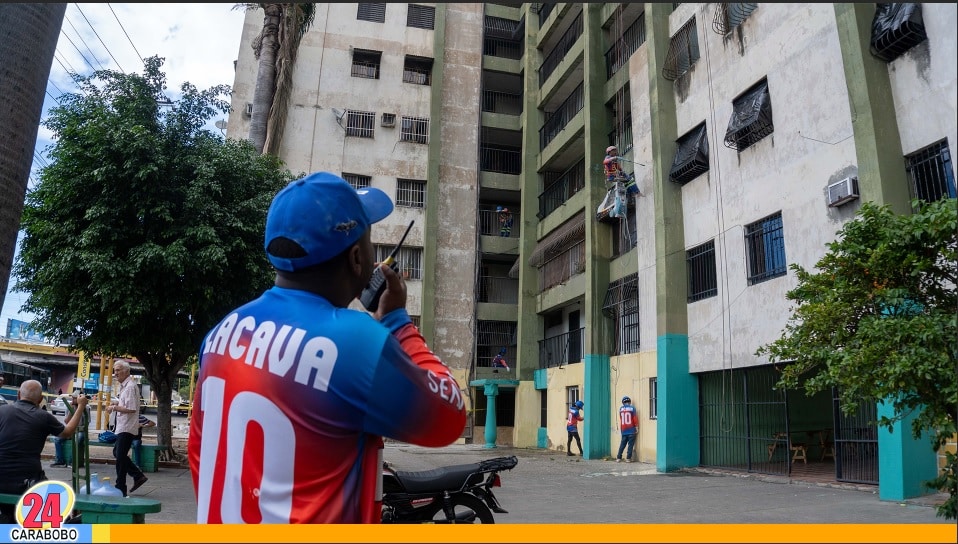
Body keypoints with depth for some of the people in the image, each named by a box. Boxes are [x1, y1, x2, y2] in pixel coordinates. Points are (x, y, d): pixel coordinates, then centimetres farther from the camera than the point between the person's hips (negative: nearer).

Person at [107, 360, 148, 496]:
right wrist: (115, 403, 8)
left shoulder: (130, 386, -18)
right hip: (122, 427, 10)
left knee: (120, 456, -3)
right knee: (117, 453, 15)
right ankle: (138, 476, 19)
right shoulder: (125, 386, 14)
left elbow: (131, 409, -24)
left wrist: (114, 407, -15)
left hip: (127, 427, -10)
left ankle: (120, 488, 6)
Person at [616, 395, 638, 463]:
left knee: (622, 444, 10)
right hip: (631, 430, -3)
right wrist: (637, 428, -1)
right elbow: (635, 419, -7)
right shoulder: (632, 408, -5)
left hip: (624, 430, 3)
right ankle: (628, 458, 0)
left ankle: (618, 458, 9)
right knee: (630, 445, 2)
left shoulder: (621, 408, 4)